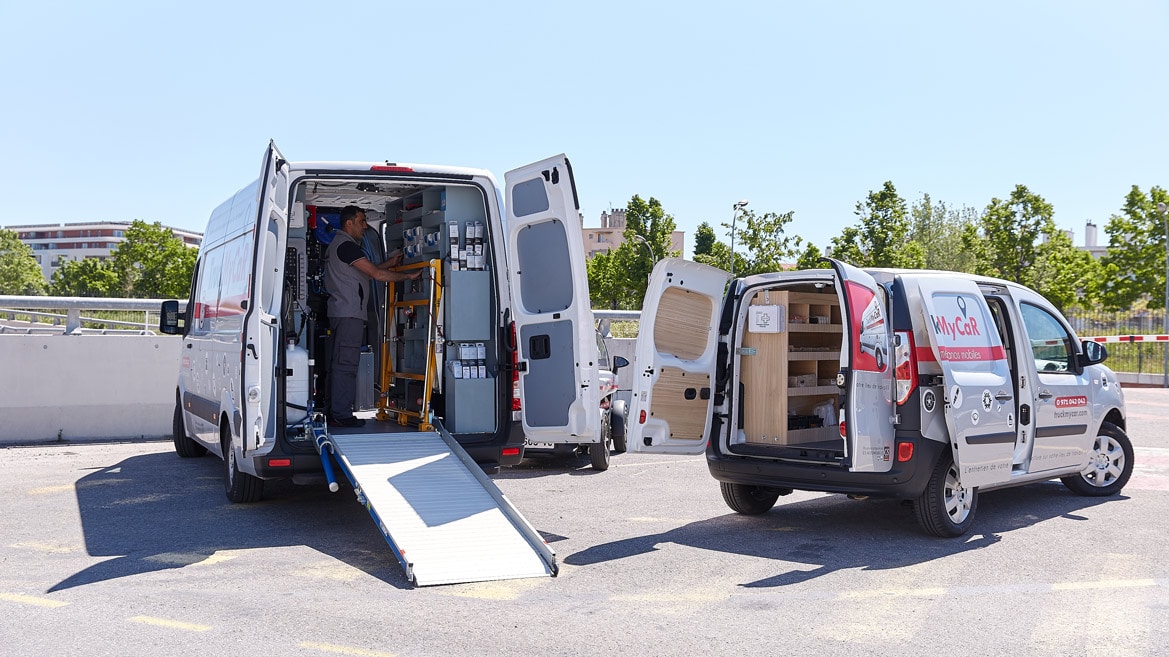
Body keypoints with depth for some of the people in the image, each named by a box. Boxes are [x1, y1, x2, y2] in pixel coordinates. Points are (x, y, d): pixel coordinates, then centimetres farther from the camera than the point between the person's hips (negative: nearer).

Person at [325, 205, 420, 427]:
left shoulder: (338, 244, 21)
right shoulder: (346, 245, -13)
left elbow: (363, 273, 22)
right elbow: (376, 274, -17)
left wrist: (389, 263, 18)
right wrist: (408, 275, -11)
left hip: (342, 312, 11)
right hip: (349, 313, -11)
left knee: (340, 363, 12)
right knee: (345, 363, -10)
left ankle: (336, 411, 16)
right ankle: (341, 415, -9)